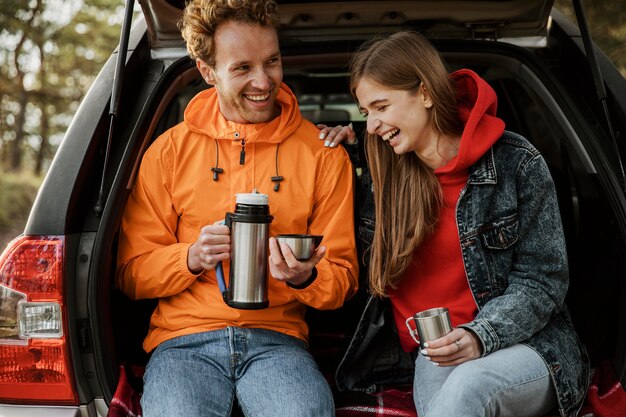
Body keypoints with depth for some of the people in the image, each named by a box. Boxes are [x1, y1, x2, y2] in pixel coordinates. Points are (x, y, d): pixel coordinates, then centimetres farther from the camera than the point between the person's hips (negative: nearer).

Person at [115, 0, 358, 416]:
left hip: (277, 338, 0)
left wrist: (306, 279, -14)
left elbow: (343, 278, 9)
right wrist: (191, 257, -12)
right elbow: (131, 273, 8)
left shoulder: (323, 153, 8)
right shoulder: (169, 150, 8)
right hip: (184, 339, 0)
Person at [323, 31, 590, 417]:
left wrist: (479, 337, -22)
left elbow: (541, 282, -4)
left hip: (525, 345, -2)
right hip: (433, 356, 2)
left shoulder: (516, 163, -6)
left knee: (467, 384, -35)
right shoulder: (387, 173, 6)